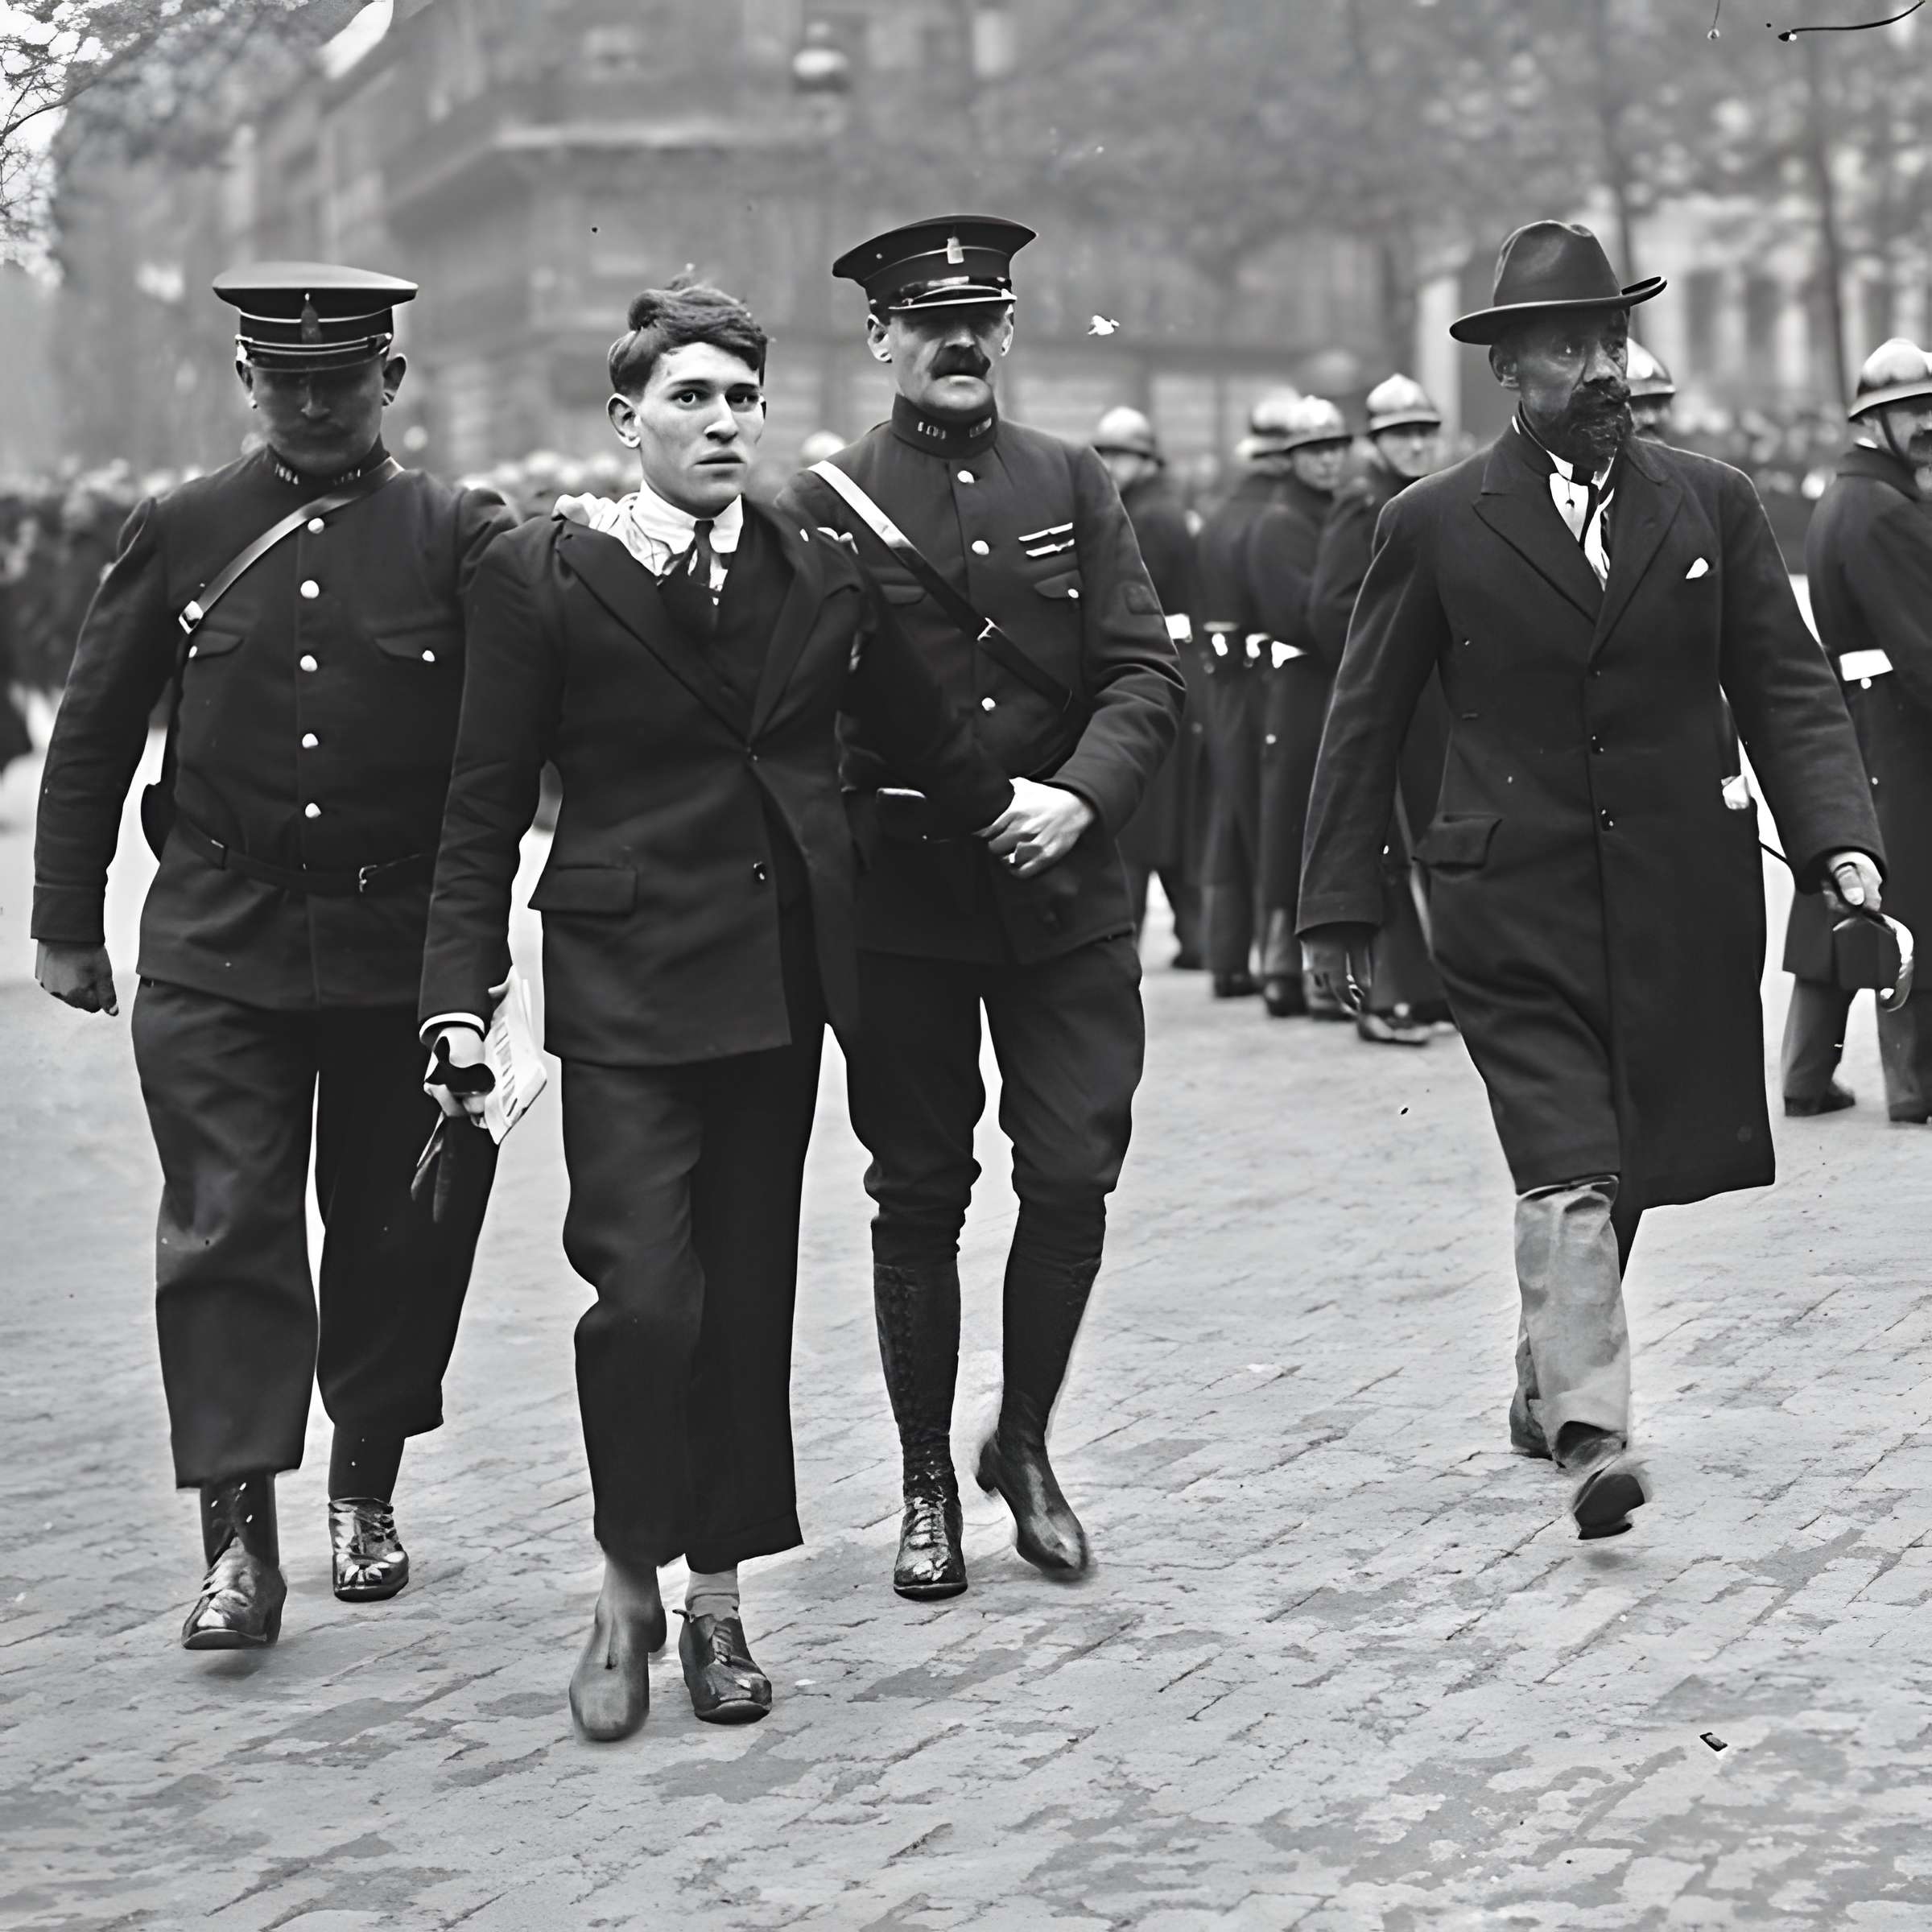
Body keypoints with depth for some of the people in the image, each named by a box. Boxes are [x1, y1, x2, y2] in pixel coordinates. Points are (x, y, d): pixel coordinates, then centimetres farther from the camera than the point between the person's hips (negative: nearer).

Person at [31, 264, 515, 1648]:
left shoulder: (461, 540, 0)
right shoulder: (182, 533, 5)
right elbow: (94, 737, 11)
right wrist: (68, 924, 9)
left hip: (403, 948, 0)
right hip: (217, 948, 0)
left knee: (400, 1228, 8)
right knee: (226, 1228, -5)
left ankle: (368, 1489, 28)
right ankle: (241, 1536, -4)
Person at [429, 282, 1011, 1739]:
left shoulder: (821, 571, 7)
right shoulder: (544, 577, -2)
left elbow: (922, 728, 23)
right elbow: (485, 810, -2)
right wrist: (462, 1001, -6)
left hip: (782, 971, 4)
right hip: (626, 983, -4)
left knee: (751, 1292, 8)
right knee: (646, 1293, -12)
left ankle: (720, 1600, 20)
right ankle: (629, 1589, 9)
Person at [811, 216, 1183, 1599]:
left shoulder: (1074, 486, 8)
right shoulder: (828, 502, 1)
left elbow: (1147, 677, 1)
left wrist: (1078, 797, -16)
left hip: (1064, 896, 2)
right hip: (897, 901, -2)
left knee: (1074, 1175, -3)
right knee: (920, 1195, 6)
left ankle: (1024, 1443, 19)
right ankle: (928, 1483, 19)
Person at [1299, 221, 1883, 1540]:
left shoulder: (1715, 505, 7)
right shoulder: (1437, 526, 1)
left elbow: (1789, 689, 6)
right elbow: (1366, 722, 6)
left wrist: (1841, 839, -9)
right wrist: (1342, 900, 4)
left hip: (1680, 904, 3)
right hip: (1514, 903, -3)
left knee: (1624, 1170, 11)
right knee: (1568, 1174, -13)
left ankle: (1549, 1384, 31)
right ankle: (1593, 1432, -17)